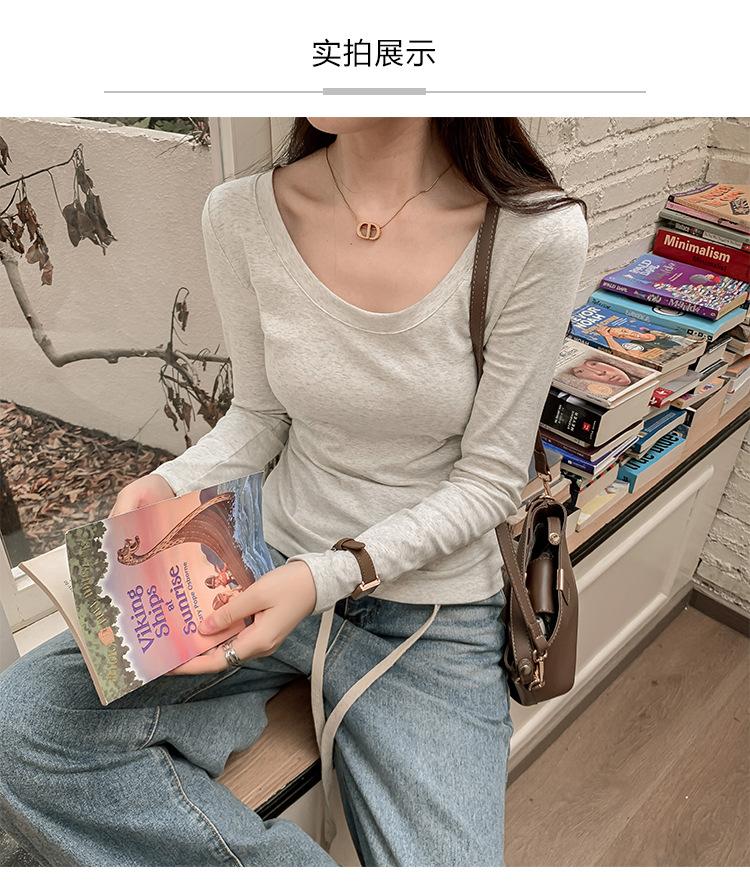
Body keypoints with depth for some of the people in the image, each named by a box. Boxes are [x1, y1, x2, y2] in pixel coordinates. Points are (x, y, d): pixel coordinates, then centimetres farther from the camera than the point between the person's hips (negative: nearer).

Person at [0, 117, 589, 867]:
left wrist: (329, 575, -21)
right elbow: (259, 418, 5)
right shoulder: (242, 214, -7)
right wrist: (169, 484, -13)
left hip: (433, 622, -2)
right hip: (273, 568, 3)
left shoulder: (536, 235, -16)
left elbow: (488, 481, -11)